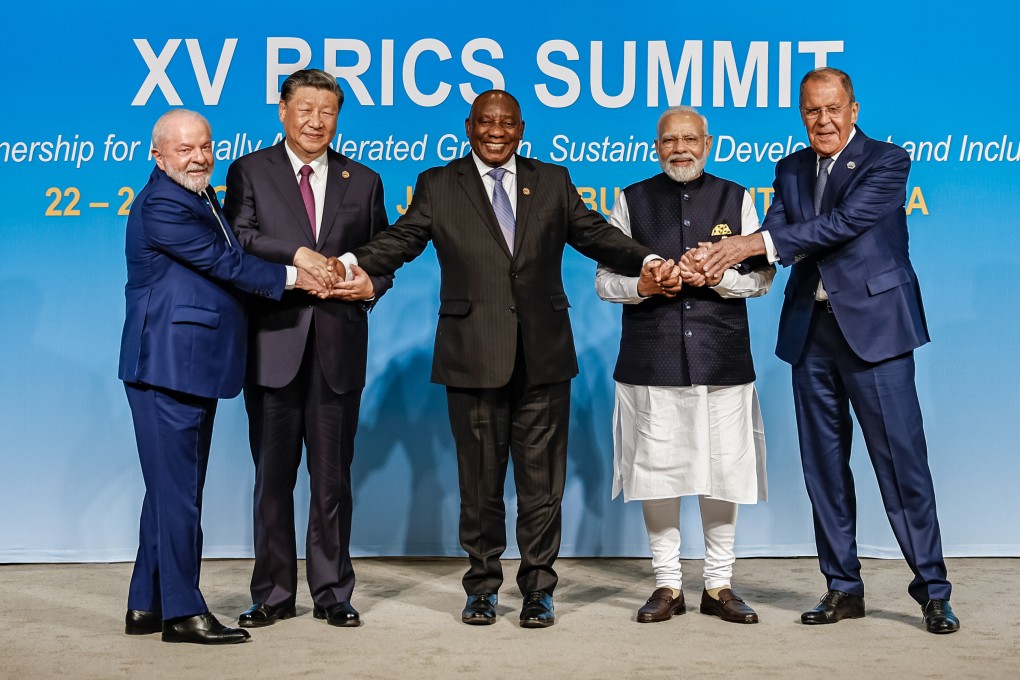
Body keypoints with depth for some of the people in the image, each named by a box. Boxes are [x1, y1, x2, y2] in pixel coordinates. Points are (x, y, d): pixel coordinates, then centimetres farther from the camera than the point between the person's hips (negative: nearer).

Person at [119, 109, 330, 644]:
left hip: (193, 367, 10)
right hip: (167, 368, -10)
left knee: (173, 488, 13)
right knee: (177, 490, -4)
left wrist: (311, 266, 6)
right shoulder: (161, 205, -13)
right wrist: (293, 276, -7)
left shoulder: (202, 198, 18)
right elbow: (224, 263, -16)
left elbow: (226, 264, 16)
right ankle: (183, 613, 4)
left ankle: (146, 607, 22)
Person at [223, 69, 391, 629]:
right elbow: (239, 238, -9)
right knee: (273, 475, 6)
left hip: (338, 346, 1)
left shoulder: (363, 182, 13)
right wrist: (298, 256, -21)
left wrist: (369, 284, -7)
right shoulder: (249, 171, 6)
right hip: (274, 345, -1)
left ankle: (332, 593, 18)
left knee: (333, 475, 7)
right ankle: (272, 594, 18)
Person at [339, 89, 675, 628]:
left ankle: (538, 591, 17)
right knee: (480, 480, 7)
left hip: (543, 358, 1)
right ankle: (483, 588, 22)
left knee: (541, 481, 5)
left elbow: (595, 235, 8)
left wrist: (647, 261, -8)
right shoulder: (438, 186, 8)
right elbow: (399, 241, -1)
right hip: (474, 357, -1)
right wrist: (351, 263, -20)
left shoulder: (552, 181, 12)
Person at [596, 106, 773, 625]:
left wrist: (716, 277, -13)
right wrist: (642, 285, -13)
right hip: (651, 359, 0)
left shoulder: (736, 198, 10)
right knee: (657, 470, 1)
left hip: (722, 357, 0)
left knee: (723, 470, 2)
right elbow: (604, 280, 7)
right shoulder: (631, 200, 9)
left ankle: (719, 585, 16)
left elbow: (762, 276, 5)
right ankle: (667, 585, 15)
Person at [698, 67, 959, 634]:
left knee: (901, 460, -3)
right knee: (824, 464, 9)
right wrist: (722, 256, -21)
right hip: (811, 332, 6)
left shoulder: (887, 161, -4)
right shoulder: (790, 170, 13)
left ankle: (932, 590, 9)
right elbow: (775, 241, 1)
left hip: (872, 326, -5)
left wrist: (758, 242, -24)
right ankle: (843, 587, 20)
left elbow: (843, 223, -18)